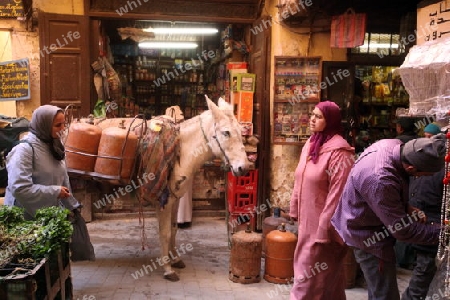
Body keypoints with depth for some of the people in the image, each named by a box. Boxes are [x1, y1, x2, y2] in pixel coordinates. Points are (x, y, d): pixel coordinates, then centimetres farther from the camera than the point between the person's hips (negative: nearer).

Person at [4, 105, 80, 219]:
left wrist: (72, 206, 11)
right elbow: (19, 189, -28)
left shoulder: (54, 146, 6)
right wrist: (55, 192, -21)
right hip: (27, 218, -7)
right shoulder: (24, 149, -19)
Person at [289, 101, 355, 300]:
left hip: (324, 223, -8)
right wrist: (295, 210, 15)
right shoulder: (311, 144, 7)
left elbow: (337, 193, -22)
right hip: (308, 220, 8)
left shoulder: (338, 151, -20)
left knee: (309, 277, 2)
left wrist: (325, 228, -21)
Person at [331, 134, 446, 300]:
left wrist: (406, 207, -2)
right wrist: (441, 231, -15)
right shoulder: (380, 180, -39)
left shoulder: (395, 144, -13)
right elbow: (402, 230, -26)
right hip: (369, 237, -9)